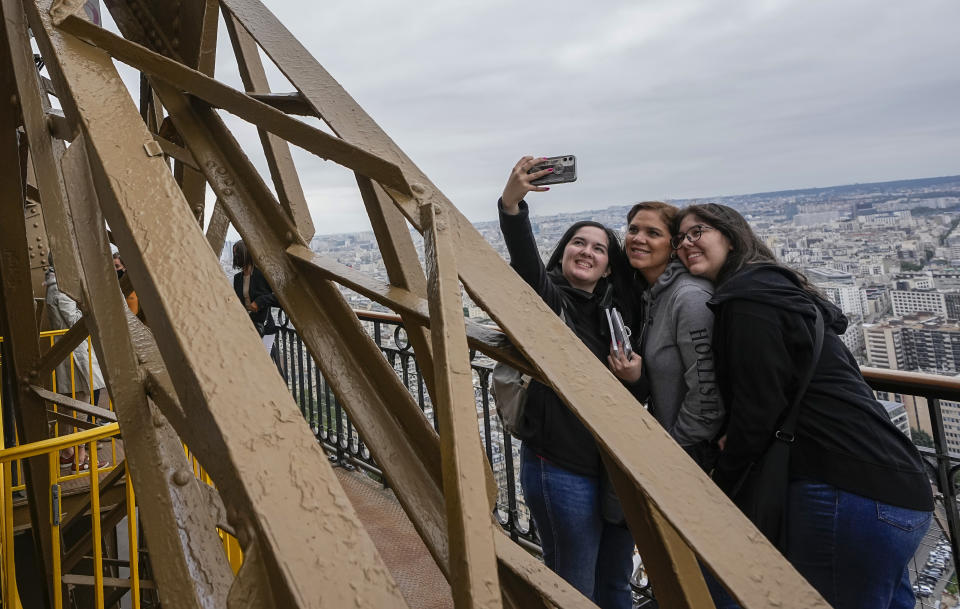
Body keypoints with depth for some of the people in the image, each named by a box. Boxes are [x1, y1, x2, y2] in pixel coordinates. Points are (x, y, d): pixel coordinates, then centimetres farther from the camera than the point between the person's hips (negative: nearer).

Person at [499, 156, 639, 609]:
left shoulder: (617, 309, 9)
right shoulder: (547, 298, -7)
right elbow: (524, 260, -30)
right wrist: (512, 204, -46)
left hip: (620, 465, 6)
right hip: (562, 467, -6)